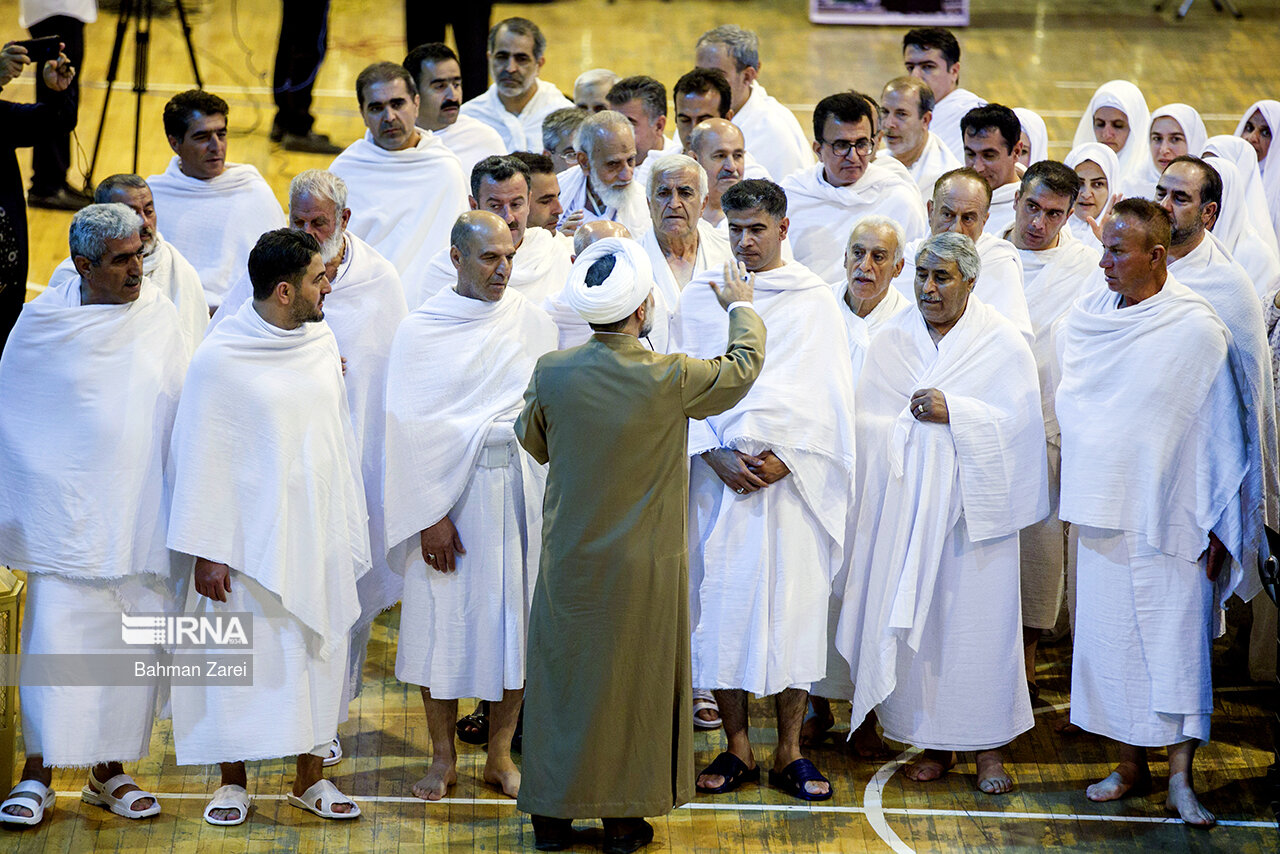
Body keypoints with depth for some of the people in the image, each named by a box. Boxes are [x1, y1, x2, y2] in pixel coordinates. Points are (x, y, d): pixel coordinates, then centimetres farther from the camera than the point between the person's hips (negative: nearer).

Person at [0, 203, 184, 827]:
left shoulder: (160, 317, 4)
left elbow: (185, 409, 12)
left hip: (142, 512, 3)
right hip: (69, 511, -3)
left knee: (135, 637, 6)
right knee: (58, 635, -7)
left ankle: (110, 770, 18)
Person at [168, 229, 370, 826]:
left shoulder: (322, 342, 4)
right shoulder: (220, 358, -12)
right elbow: (201, 458, -9)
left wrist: (350, 528, 12)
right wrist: (206, 552, -10)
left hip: (320, 532, 5)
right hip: (252, 535, -5)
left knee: (320, 651, 9)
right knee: (243, 656, 4)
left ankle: (311, 777, 20)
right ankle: (233, 781, 17)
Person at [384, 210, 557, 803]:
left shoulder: (534, 322, 4)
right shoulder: (422, 330, -3)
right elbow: (413, 428, -6)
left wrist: (552, 500, 0)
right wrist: (431, 515, -11)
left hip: (522, 488, 2)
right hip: (449, 491, -2)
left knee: (515, 617, 5)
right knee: (444, 620, 3)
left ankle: (500, 754, 18)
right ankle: (443, 757, 16)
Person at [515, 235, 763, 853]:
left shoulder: (551, 373, -10)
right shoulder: (671, 380, -18)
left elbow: (531, 442, 8)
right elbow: (744, 365, 0)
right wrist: (741, 308, 19)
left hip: (568, 565, 2)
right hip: (643, 569, -2)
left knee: (561, 679, 13)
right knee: (632, 685, 10)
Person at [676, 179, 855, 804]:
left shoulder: (815, 301, 4)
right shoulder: (699, 298, 7)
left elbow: (828, 399, -1)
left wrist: (783, 459, -12)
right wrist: (716, 455, -10)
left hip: (791, 480, -1)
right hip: (719, 479, 1)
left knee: (794, 606, -1)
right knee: (721, 603, 0)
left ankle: (789, 752, 7)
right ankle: (737, 747, 11)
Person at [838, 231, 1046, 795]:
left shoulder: (1003, 343, 0)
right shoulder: (891, 341, 9)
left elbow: (1015, 420, -8)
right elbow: (865, 419, 7)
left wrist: (952, 412, -17)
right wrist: (907, 425, -10)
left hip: (973, 504, -3)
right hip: (906, 504, 3)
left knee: (980, 617, -2)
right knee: (912, 616, 2)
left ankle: (988, 747, 7)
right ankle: (933, 741, 12)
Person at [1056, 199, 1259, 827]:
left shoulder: (1196, 330, -9)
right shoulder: (1087, 317, 5)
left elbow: (1223, 430, -6)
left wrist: (1217, 526, -8)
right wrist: (1082, 490, 14)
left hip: (1168, 517, -5)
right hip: (1103, 513, 5)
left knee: (1176, 643, -3)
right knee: (1110, 639, 7)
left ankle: (1180, 779, 2)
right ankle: (1130, 767, 18)